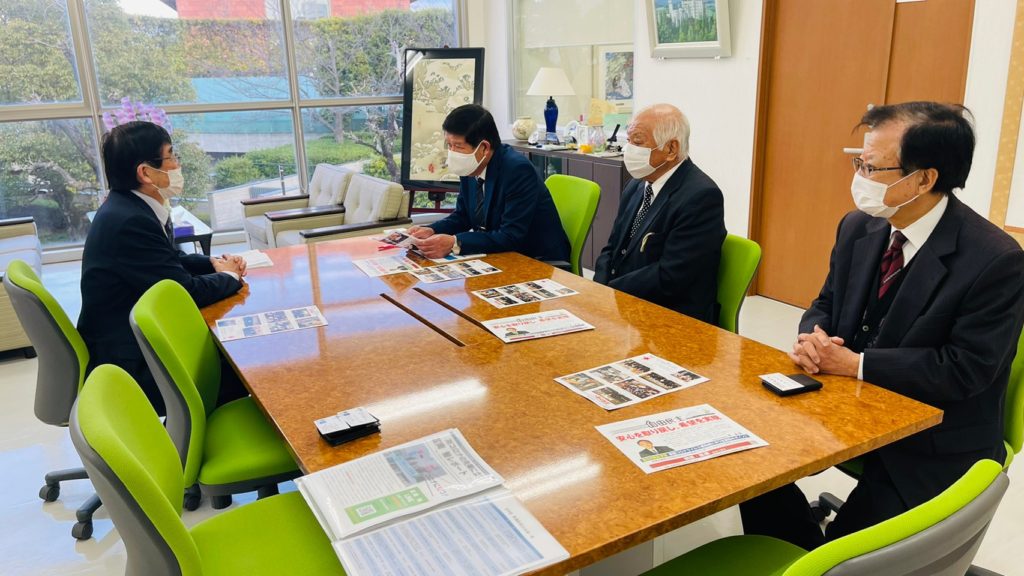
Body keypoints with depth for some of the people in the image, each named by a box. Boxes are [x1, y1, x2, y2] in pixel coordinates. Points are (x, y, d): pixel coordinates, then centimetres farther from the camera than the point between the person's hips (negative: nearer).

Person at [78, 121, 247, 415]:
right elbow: (186, 292, -20)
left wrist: (214, 263, 1)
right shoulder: (130, 221, -26)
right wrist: (229, 276, -3)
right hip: (130, 365, -9)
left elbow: (172, 259, 18)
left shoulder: (129, 206, 3)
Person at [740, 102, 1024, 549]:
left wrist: (856, 364, -22)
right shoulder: (859, 227, 0)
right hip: (852, 408, 6)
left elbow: (966, 369, -20)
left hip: (935, 442, -5)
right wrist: (814, 337, -14)